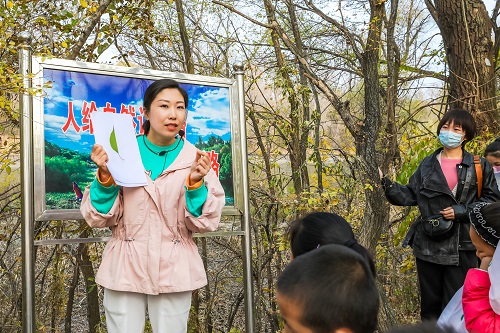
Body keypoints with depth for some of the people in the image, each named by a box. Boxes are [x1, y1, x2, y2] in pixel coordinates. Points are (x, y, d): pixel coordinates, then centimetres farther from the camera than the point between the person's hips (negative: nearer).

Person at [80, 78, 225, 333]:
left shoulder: (195, 159, -2)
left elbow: (205, 223, -4)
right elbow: (98, 218, -3)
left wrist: (195, 183, -18)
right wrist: (105, 175, -18)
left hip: (174, 271, 1)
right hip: (125, 268, 0)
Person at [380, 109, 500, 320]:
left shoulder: (479, 167, 3)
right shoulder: (427, 165, 9)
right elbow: (410, 196, 5)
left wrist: (462, 211, -12)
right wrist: (385, 183, -8)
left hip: (463, 249, -2)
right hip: (428, 246, 3)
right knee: (430, 304, 13)